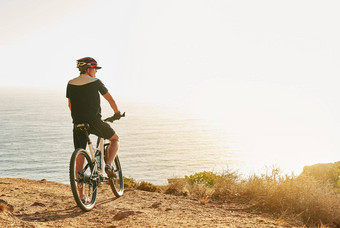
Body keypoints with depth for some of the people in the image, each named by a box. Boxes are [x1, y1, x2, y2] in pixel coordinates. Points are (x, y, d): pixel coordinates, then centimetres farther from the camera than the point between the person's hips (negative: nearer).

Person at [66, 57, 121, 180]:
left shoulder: (70, 84, 8)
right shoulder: (96, 82, -4)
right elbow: (110, 99, 5)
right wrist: (117, 113, 22)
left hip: (78, 123, 4)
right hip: (94, 122, -4)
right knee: (115, 139, 18)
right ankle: (108, 165, -1)